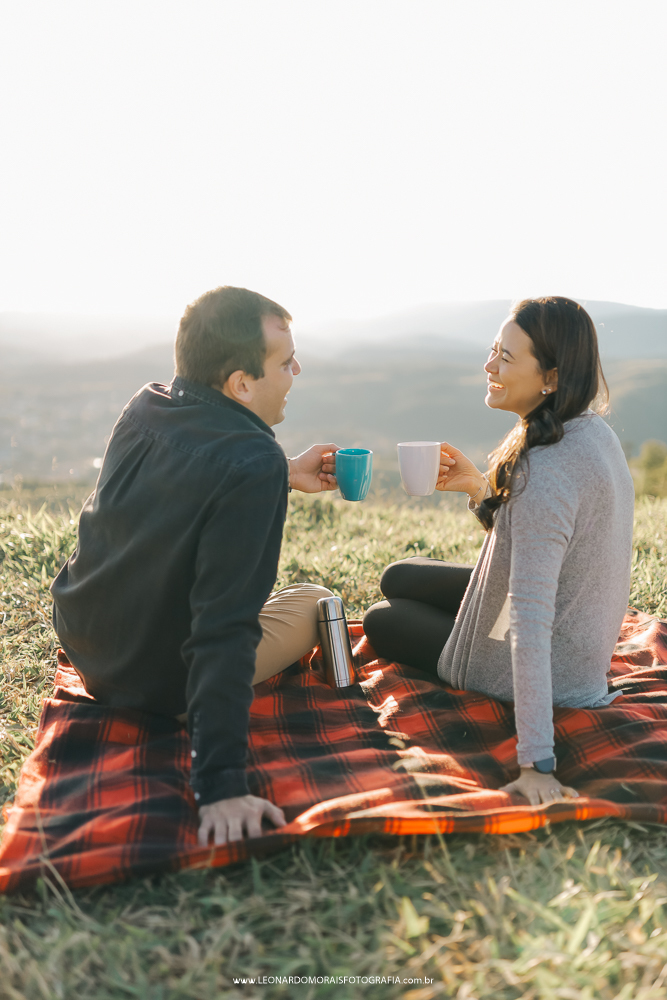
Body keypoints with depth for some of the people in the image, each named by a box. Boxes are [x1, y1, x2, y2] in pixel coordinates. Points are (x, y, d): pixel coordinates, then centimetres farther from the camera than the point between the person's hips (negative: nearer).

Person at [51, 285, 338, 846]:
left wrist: (283, 478, 12)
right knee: (316, 601, 11)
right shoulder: (254, 462, -31)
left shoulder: (146, 408, -7)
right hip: (156, 688, -7)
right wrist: (221, 785, -33)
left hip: (80, 639, 7)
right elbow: (225, 628, -35)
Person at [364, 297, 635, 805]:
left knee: (381, 620, 16)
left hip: (550, 669, -8)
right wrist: (483, 487, 1)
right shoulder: (595, 433, -5)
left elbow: (530, 617, -39)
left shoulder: (545, 474, -35)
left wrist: (535, 763, -37)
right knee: (398, 579, 21)